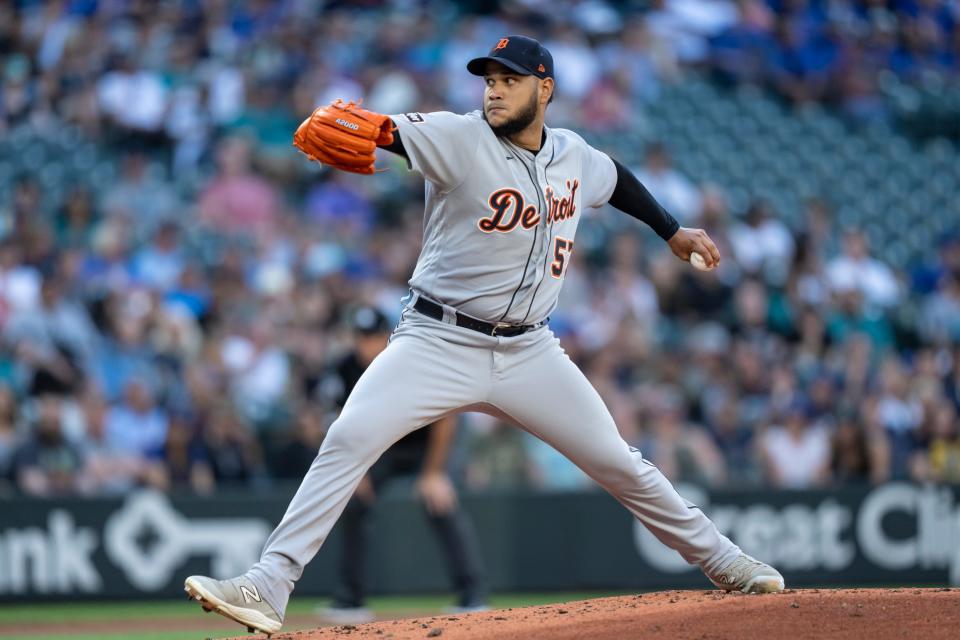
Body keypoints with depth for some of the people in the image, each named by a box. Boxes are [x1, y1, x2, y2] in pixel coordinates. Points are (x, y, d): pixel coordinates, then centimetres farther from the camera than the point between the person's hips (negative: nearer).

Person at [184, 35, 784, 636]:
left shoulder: (573, 156, 5)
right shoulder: (461, 140, -11)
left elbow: (617, 179, 28)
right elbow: (383, 132, -28)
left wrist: (673, 231, 32)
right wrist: (334, 122, -49)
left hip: (529, 353, 3)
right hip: (439, 344, -3)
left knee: (619, 462, 6)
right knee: (348, 441, -21)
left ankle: (723, 561, 25)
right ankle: (268, 587, -22)